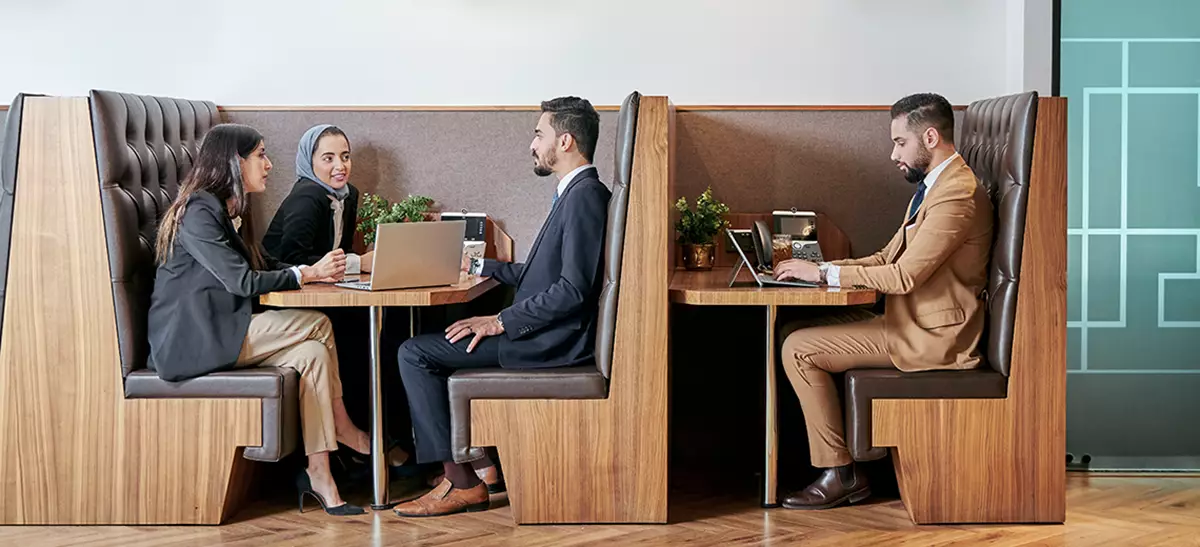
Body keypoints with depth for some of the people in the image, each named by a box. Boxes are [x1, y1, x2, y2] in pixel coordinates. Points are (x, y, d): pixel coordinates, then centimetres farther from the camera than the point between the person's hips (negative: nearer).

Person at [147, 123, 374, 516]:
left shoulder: (227, 211, 19)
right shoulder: (199, 211, -13)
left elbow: (262, 264, 17)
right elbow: (241, 281, -19)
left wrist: (320, 269, 1)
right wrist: (308, 273, -10)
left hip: (217, 332, 9)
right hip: (191, 341, -9)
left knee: (313, 353, -15)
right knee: (317, 324, -17)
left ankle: (318, 476, -19)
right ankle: (341, 426, 2)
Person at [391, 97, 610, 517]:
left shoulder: (585, 196, -17)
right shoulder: (575, 193, 16)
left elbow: (574, 289, -24)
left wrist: (500, 322, -20)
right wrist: (479, 267, 26)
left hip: (552, 341, -11)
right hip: (544, 334, 11)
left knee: (415, 353, -10)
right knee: (426, 347, 20)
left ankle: (462, 483, -6)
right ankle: (481, 464, 15)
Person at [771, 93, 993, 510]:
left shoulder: (957, 194, -19)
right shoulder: (933, 186, 16)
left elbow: (904, 275, -24)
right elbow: (888, 258, 16)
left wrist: (824, 273, -16)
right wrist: (817, 269, 3)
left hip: (931, 337, -11)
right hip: (910, 321, 11)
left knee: (798, 350, -15)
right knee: (793, 331, 6)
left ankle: (840, 474, -7)